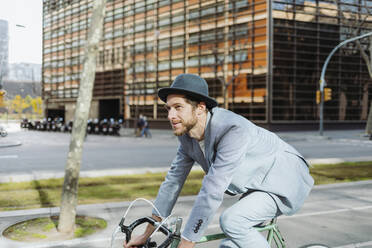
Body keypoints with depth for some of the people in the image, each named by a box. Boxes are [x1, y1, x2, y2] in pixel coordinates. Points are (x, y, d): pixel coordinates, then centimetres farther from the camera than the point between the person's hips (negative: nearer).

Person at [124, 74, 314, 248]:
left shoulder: (232, 129, -34)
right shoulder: (187, 135, -8)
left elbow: (212, 192, -37)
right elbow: (173, 180, -1)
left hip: (285, 181, -8)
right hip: (257, 187, 8)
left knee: (231, 221, -27)